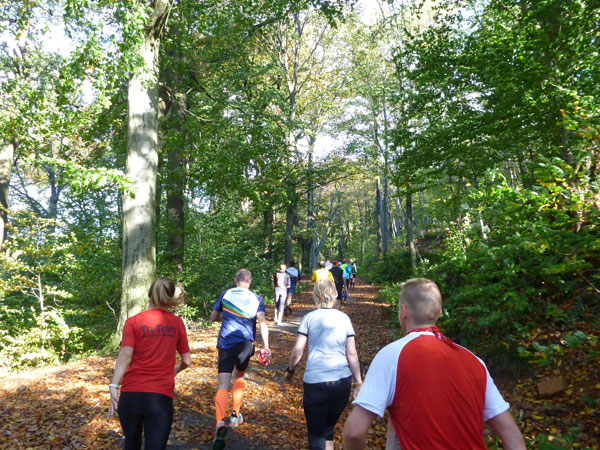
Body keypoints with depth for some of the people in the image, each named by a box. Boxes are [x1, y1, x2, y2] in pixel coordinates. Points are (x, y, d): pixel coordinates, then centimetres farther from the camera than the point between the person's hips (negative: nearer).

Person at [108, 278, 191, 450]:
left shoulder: (133, 322, 2)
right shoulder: (177, 322, 6)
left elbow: (125, 355, -11)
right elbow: (187, 361, 10)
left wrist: (113, 387, -17)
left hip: (131, 393, 1)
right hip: (162, 396, -1)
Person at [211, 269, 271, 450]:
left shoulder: (225, 295, 7)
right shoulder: (256, 299, 4)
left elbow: (213, 317, 15)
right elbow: (262, 322, -9)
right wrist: (266, 346, -11)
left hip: (225, 344, -1)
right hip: (245, 344, 1)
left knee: (223, 386, -6)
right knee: (239, 377, 27)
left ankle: (220, 423, -28)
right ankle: (235, 415, 33)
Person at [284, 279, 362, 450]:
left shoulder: (309, 317, 0)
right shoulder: (344, 318, 6)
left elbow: (297, 351, -2)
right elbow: (352, 354, 4)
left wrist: (290, 370, 15)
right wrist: (359, 382, 10)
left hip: (315, 381, -3)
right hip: (342, 380, 3)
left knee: (316, 433, 9)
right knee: (329, 427, 24)